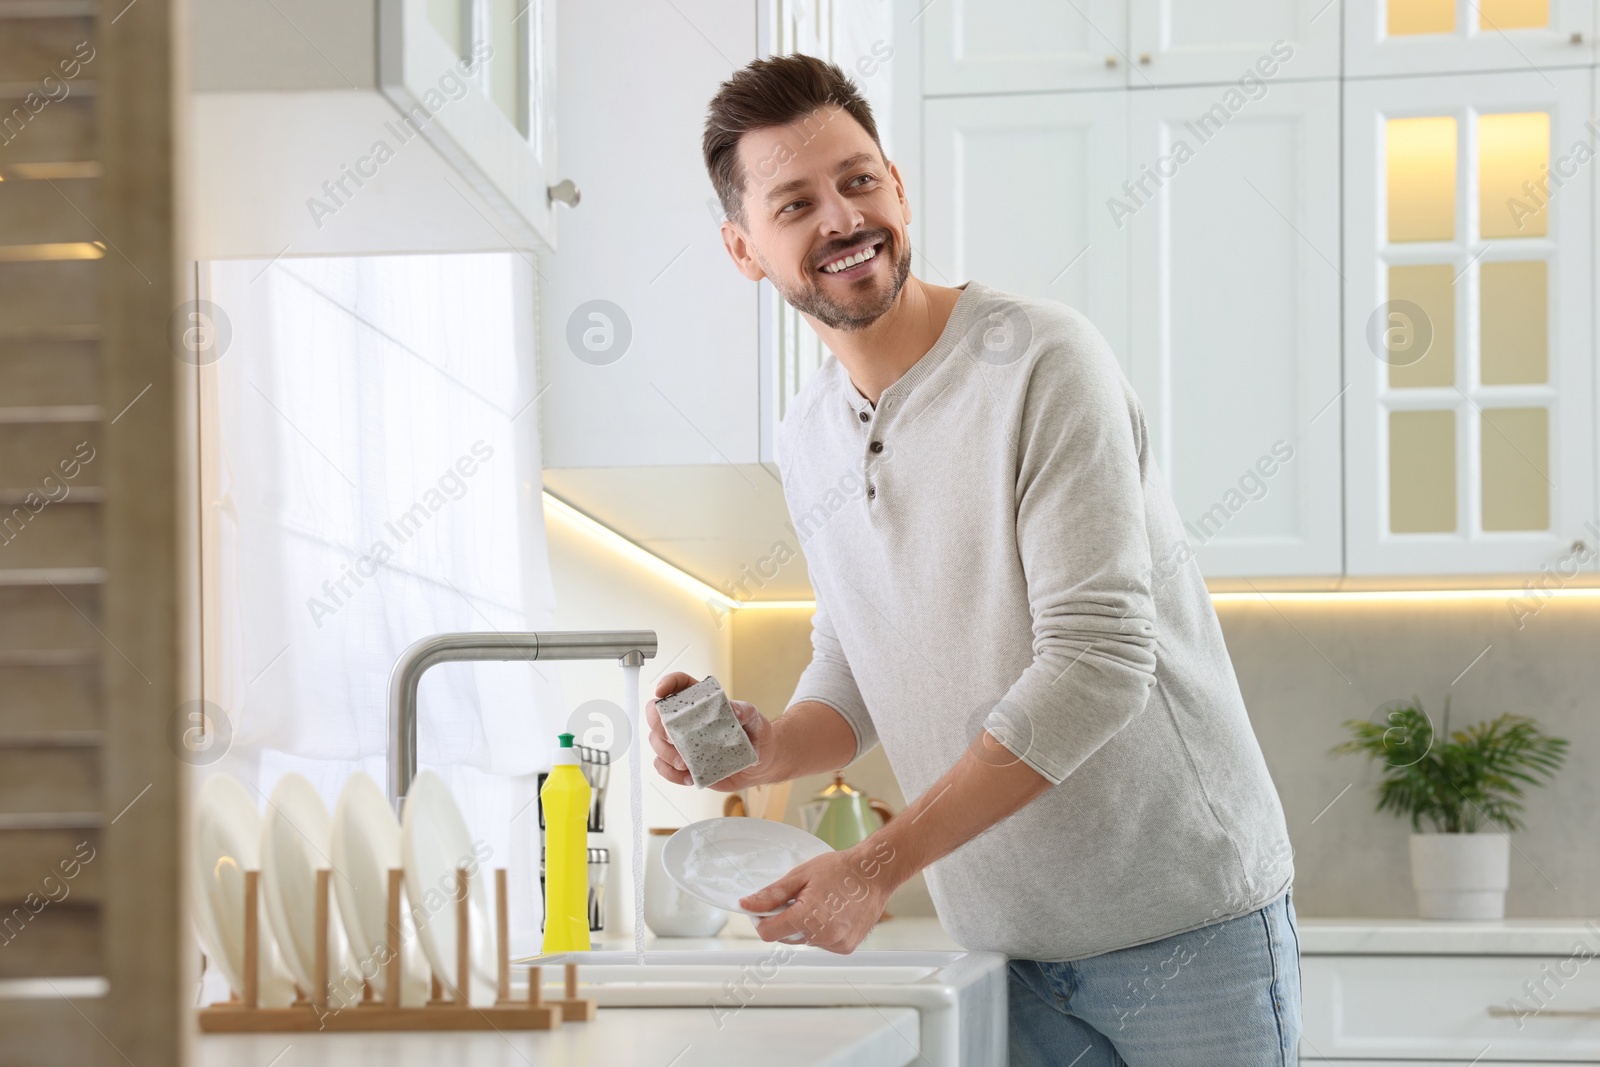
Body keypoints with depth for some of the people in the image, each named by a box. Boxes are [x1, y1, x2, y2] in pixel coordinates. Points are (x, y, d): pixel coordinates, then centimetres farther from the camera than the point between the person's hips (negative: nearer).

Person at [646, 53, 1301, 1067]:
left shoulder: (1043, 362, -15)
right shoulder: (807, 443, 8)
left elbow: (1099, 665, -21)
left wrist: (880, 865, -23)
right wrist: (768, 750, -7)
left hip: (1185, 918, -5)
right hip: (1016, 947, 6)